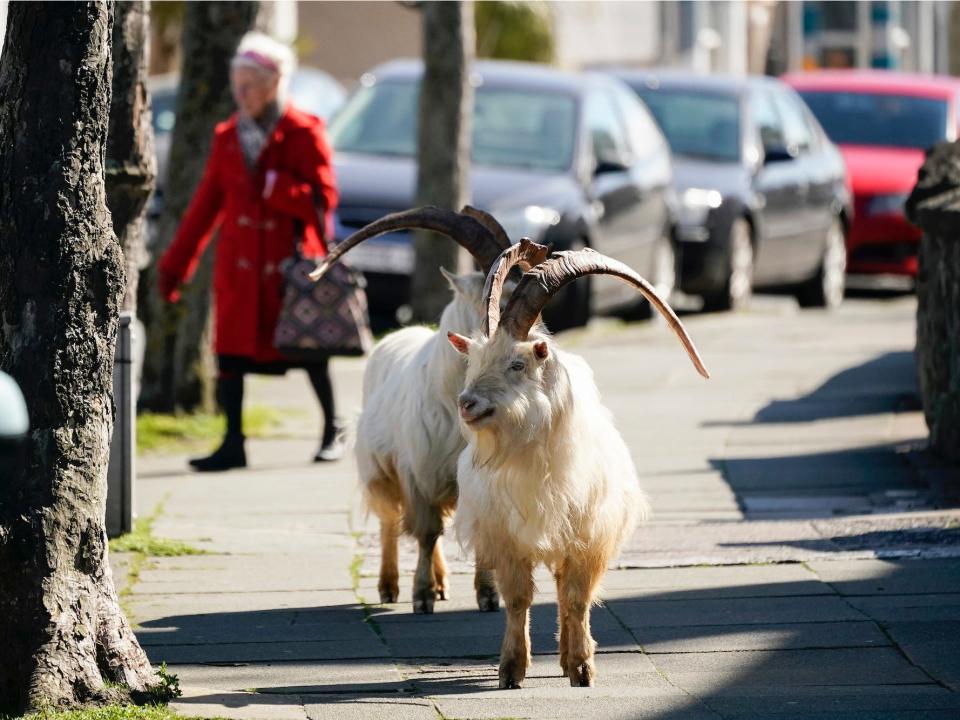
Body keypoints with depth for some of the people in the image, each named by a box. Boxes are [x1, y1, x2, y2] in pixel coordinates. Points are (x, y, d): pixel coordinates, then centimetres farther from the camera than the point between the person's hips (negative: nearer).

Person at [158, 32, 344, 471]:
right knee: (230, 350, -5)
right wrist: (175, 264, 12)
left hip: (291, 262, -4)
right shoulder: (228, 137, 8)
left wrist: (271, 186, -21)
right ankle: (232, 445, -1)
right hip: (240, 265, 4)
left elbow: (321, 199, -10)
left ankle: (332, 431, 26)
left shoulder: (303, 133, -5)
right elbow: (206, 204, 12)